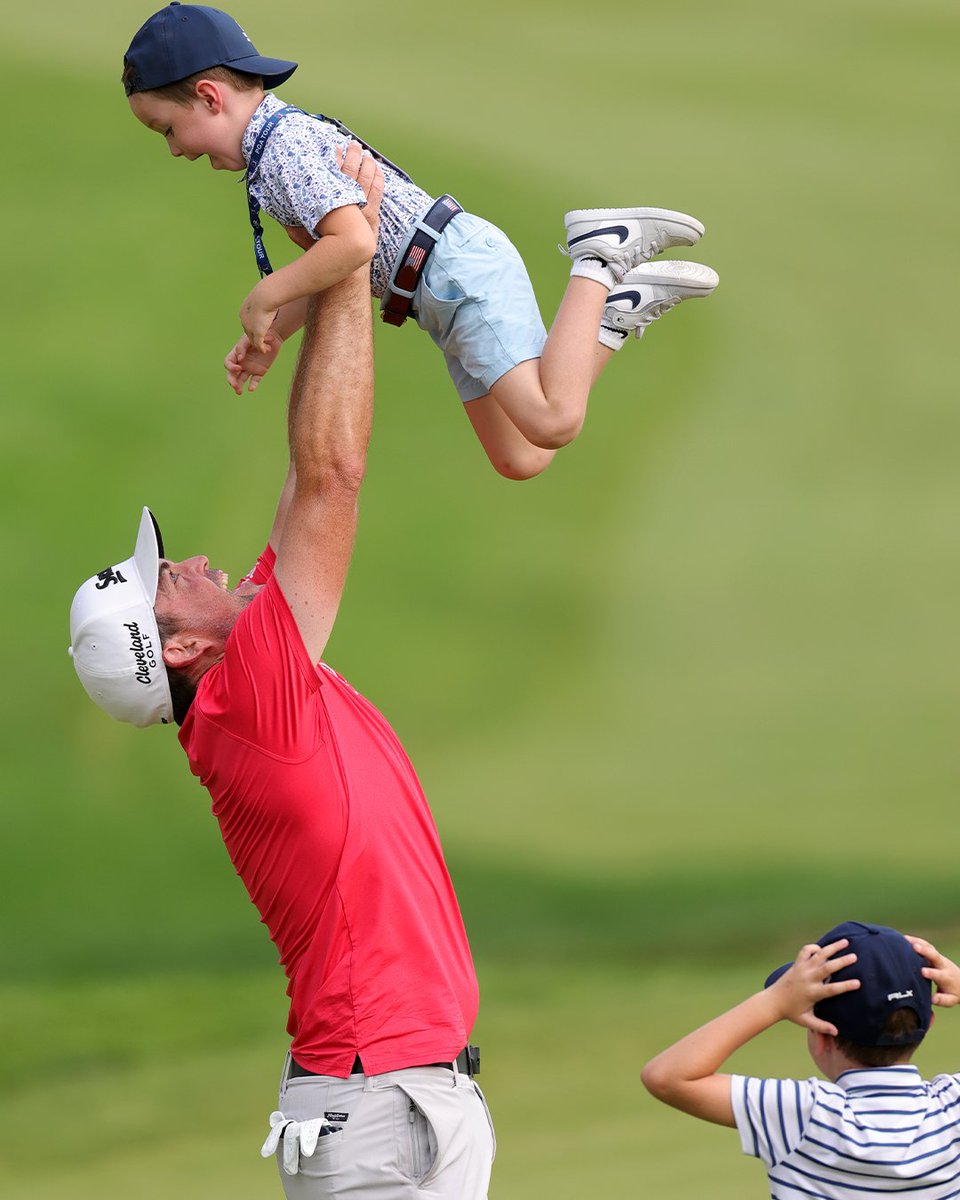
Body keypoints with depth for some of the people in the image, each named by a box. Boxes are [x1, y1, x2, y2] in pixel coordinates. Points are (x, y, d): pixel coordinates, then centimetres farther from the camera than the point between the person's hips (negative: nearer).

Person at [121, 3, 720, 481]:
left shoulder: (281, 147, -15)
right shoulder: (295, 133, 18)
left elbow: (354, 243, -29)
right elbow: (326, 266, 23)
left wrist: (262, 301, -20)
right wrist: (269, 339, 11)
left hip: (461, 270, -10)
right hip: (456, 295, 10)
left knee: (552, 422, -21)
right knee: (519, 460, 8)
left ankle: (599, 259, -5)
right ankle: (618, 307, 12)